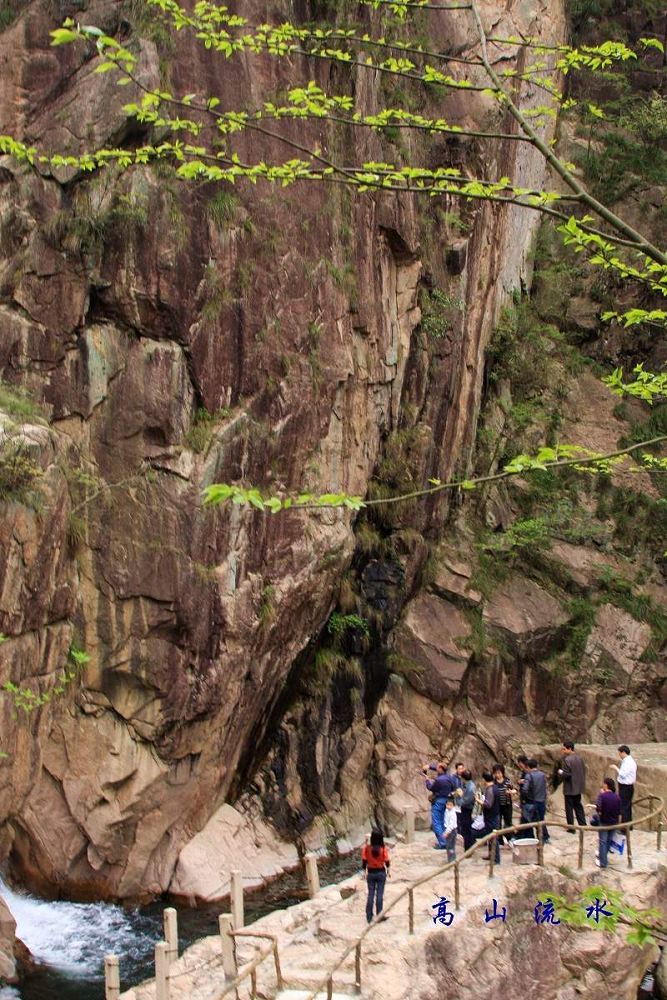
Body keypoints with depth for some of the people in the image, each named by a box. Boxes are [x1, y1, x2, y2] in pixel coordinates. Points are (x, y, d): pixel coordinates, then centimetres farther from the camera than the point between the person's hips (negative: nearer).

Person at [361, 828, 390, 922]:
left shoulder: (367, 848, -12)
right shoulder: (383, 848, -16)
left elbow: (364, 861, -6)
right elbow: (387, 861, -8)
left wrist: (364, 872, 7)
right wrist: (388, 870, 10)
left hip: (370, 873, 1)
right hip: (381, 872, -1)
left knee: (370, 894, 10)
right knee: (379, 894, 7)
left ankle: (369, 917, 13)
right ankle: (379, 916, 12)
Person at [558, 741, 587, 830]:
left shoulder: (566, 760, -19)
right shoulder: (579, 758, 5)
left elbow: (566, 774, -22)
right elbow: (584, 770, 10)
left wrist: (560, 772, -4)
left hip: (569, 788, -7)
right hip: (578, 788, 7)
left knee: (569, 808, 3)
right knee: (578, 806, 19)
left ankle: (571, 828, 6)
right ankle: (583, 824, 21)